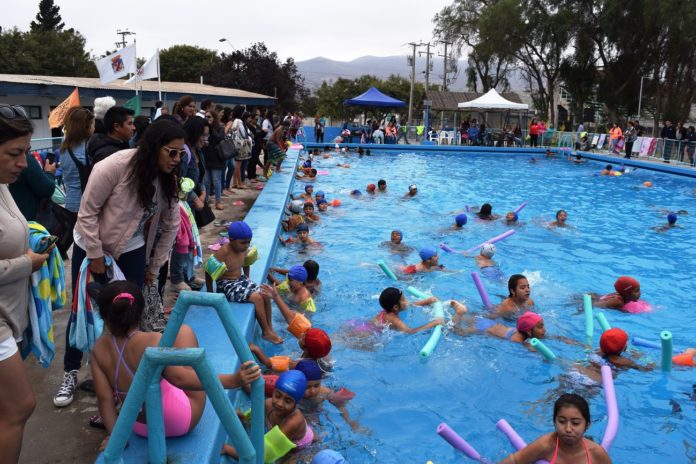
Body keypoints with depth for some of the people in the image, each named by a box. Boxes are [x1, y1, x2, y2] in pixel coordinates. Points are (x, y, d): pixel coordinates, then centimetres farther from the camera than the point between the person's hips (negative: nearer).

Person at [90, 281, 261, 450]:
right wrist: (234, 380, -45)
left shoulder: (99, 348, -12)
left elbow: (105, 398, -12)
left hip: (140, 428, 5)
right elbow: (180, 378, -40)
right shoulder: (152, 341, -28)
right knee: (183, 331, 4)